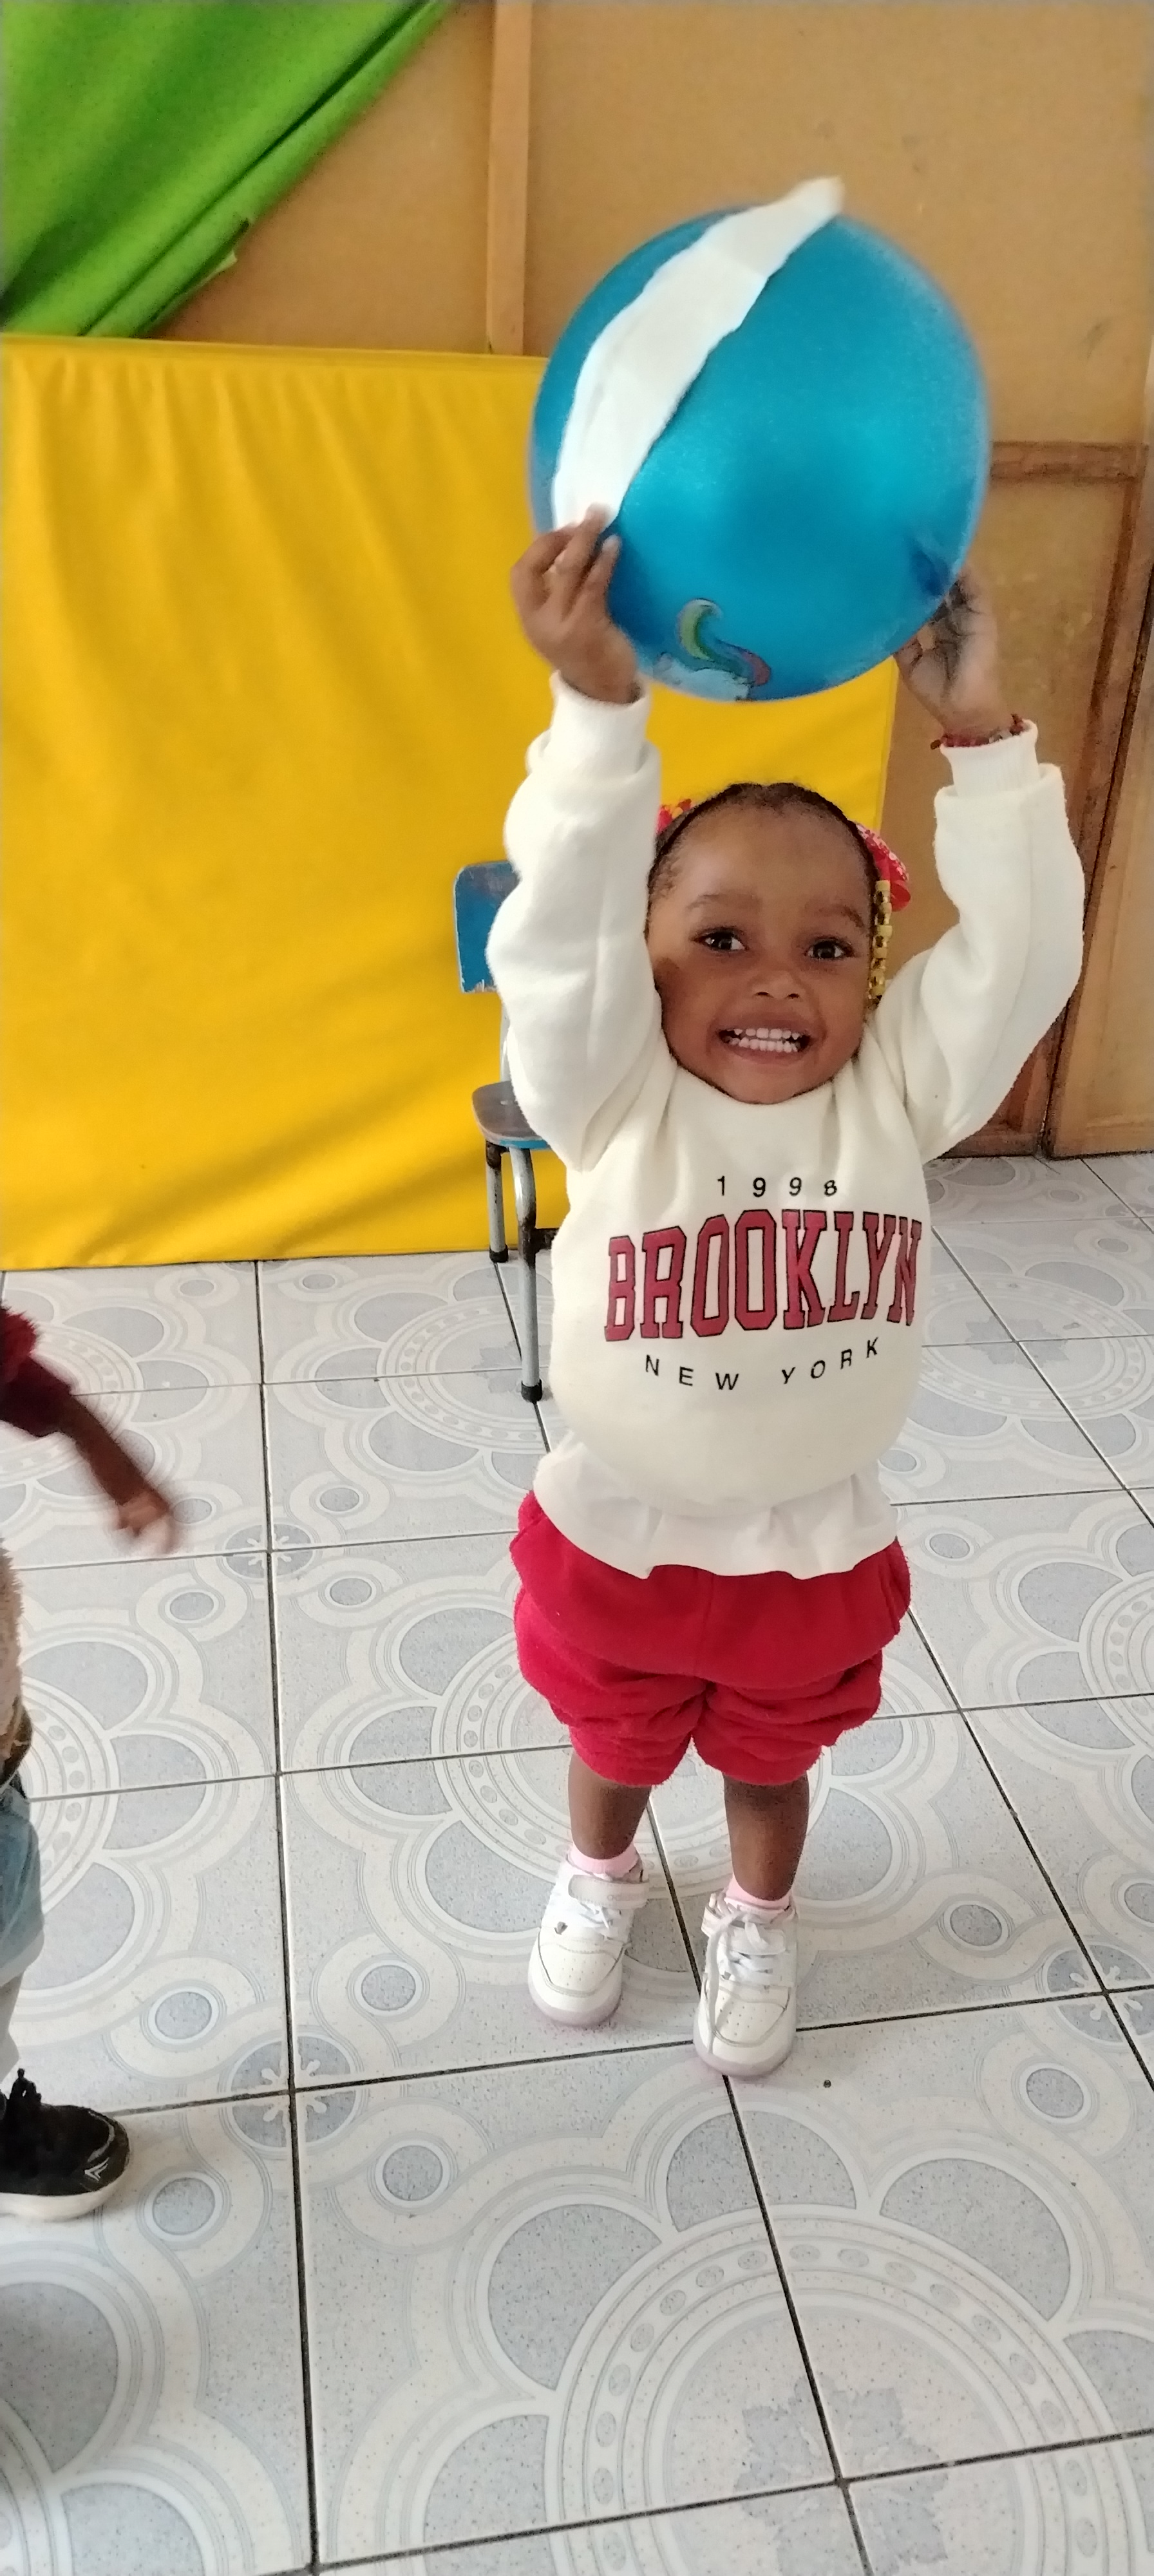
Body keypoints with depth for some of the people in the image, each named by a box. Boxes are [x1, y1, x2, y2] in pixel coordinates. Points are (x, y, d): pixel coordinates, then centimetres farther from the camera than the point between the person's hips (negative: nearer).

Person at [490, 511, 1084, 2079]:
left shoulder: (895, 1097, -15)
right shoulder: (615, 1102, -21)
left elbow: (1020, 955, -26)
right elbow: (555, 939, -37)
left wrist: (981, 740, -36)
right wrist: (602, 711, -49)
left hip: (818, 1554, 1)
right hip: (618, 1540, -1)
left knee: (771, 1765, 28)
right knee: (610, 1748, 28)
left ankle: (757, 1923, 58)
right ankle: (601, 1881, 60)